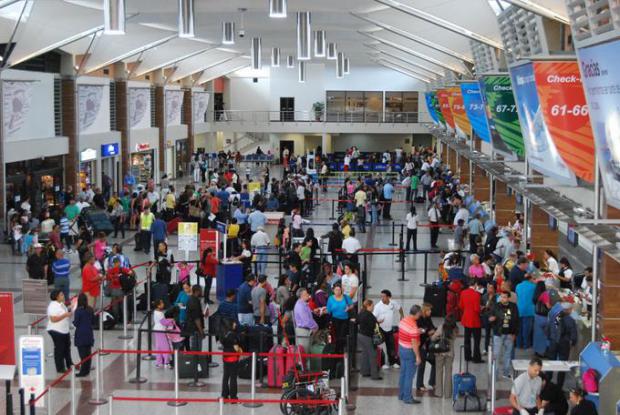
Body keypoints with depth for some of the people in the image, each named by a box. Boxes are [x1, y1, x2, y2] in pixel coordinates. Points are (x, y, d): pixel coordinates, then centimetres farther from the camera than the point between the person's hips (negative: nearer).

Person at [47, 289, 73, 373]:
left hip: (65, 330, 10)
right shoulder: (53, 306, -19)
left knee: (67, 348, 19)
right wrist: (65, 315, -25)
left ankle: (69, 365, 33)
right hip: (56, 331, -10)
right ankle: (60, 368, 8)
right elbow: (53, 319, -26)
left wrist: (69, 312, 5)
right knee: (59, 349, -1)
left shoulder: (61, 304, 10)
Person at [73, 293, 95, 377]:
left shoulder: (78, 310, -15)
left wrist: (73, 322, 7)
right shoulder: (90, 309, 2)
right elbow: (93, 321, 9)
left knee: (83, 354, -3)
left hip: (81, 335, -6)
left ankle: (83, 372, -1)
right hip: (89, 334, 6)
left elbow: (76, 323, -13)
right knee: (88, 353, 12)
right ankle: (87, 370, 19)